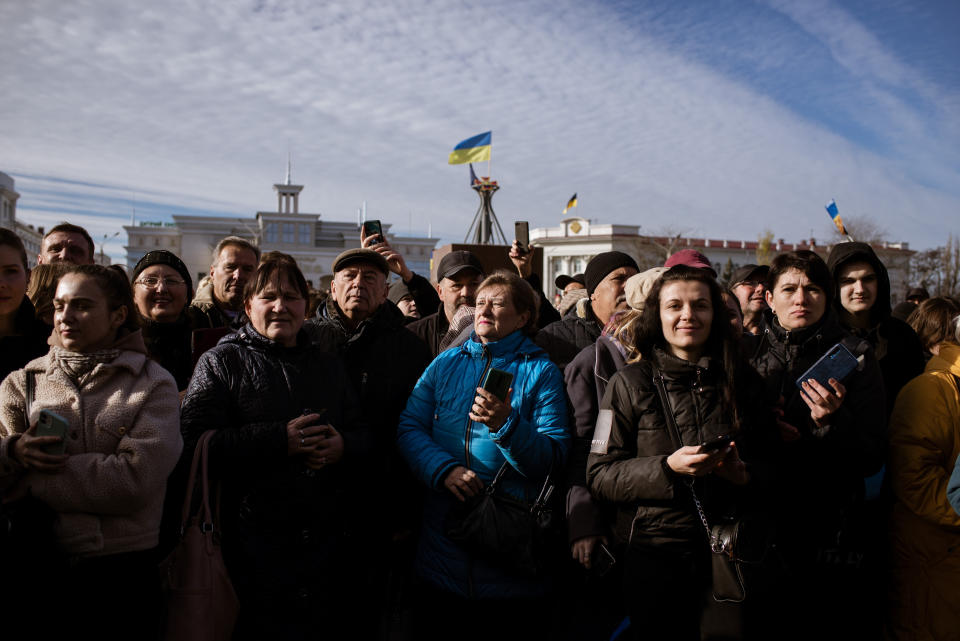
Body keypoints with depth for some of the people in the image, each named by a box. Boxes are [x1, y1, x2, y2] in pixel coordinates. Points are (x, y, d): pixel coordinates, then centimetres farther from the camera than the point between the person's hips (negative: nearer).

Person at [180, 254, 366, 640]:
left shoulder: (327, 366, 14)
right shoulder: (221, 362, 0)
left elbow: (363, 437, 13)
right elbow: (193, 442, -13)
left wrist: (343, 446, -10)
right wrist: (279, 440, -20)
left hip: (324, 536, 5)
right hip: (254, 541, -4)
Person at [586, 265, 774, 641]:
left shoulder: (742, 380, 5)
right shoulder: (630, 383, -4)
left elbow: (769, 461, 11)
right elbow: (599, 475, -7)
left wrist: (744, 473, -11)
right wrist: (666, 468, -21)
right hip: (653, 554, -2)